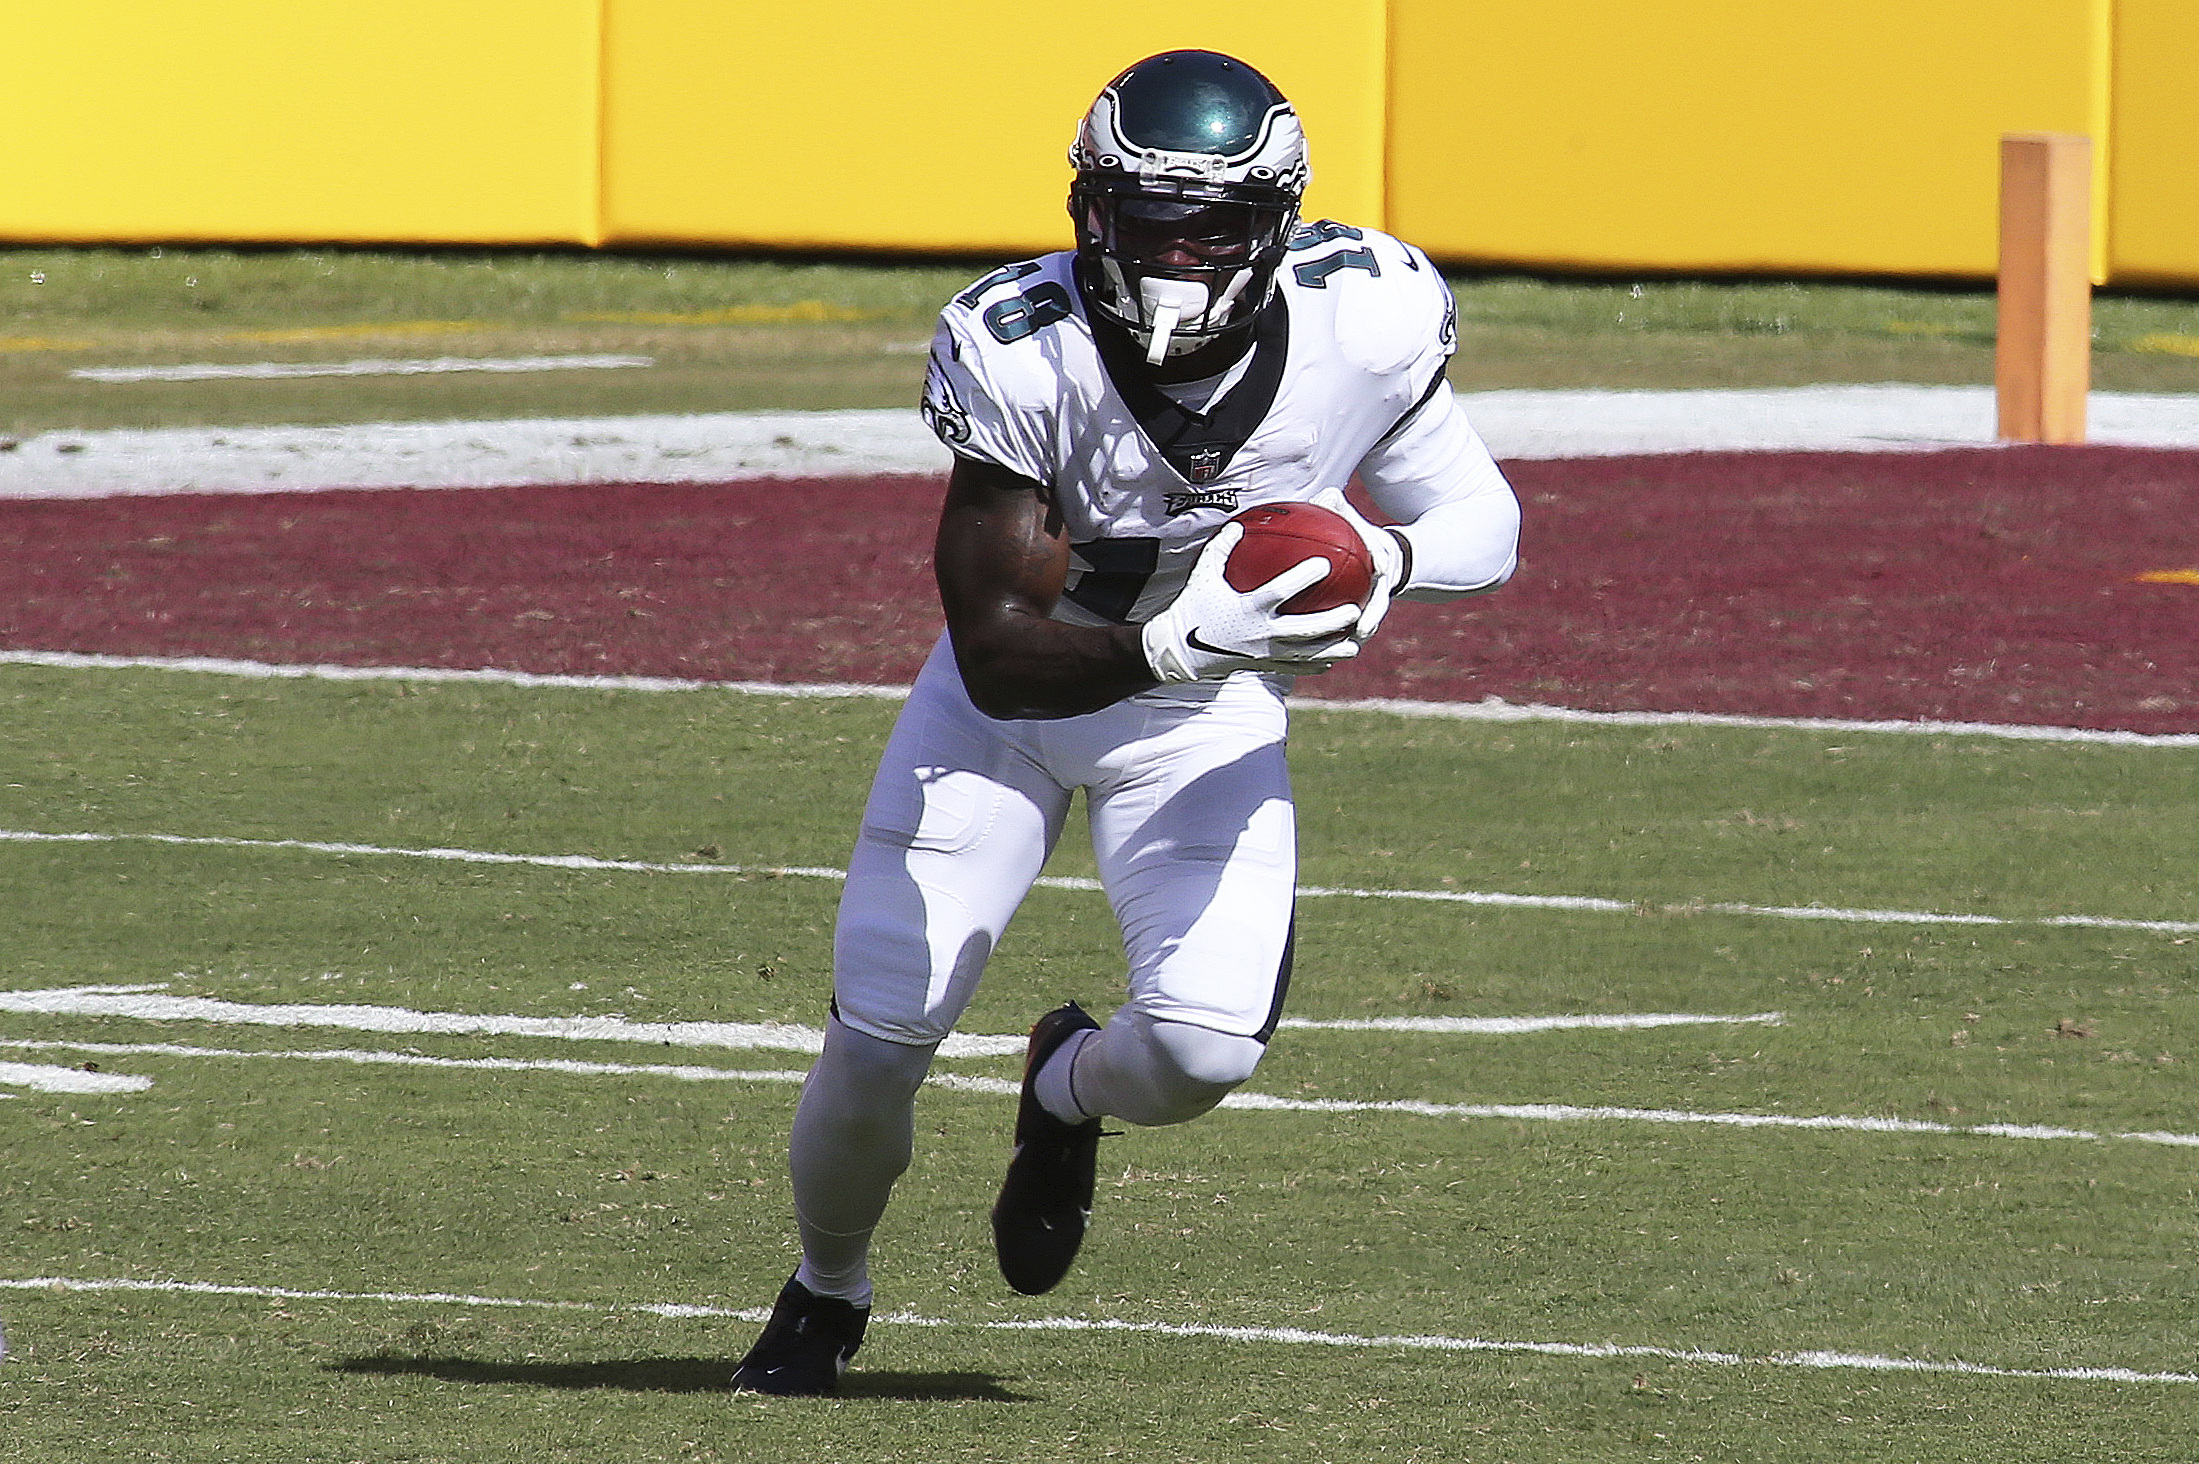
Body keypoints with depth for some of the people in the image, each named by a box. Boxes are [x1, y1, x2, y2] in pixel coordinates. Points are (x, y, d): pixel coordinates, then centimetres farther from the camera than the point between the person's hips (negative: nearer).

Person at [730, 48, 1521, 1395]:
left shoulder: (1363, 323, -25)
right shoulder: (1021, 356, -31)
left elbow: (1481, 521, -8)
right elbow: (997, 659, -31)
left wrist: (1386, 559, -31)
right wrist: (1172, 643, -49)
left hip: (1212, 721, 1)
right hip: (1017, 693, -1)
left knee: (1203, 1050, -19)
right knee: (877, 1041, -1)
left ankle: (1069, 1090, 21)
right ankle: (827, 1294, 33)